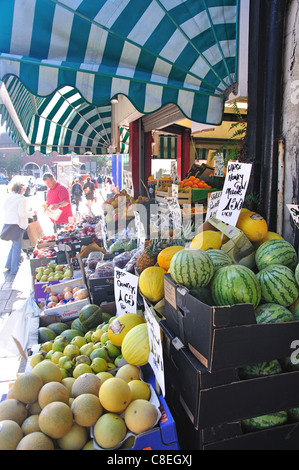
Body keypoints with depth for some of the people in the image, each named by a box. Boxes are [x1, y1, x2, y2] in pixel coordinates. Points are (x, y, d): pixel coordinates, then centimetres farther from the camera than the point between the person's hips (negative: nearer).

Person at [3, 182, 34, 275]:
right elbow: (22, 213, -17)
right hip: (17, 224, -8)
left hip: (8, 223, 8)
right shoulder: (22, 199, -13)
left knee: (14, 244, 23)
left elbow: (4, 208, 14)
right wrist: (31, 213, -2)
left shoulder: (9, 197, 9)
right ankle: (14, 269, 7)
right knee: (17, 247, 1)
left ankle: (9, 264, 29)